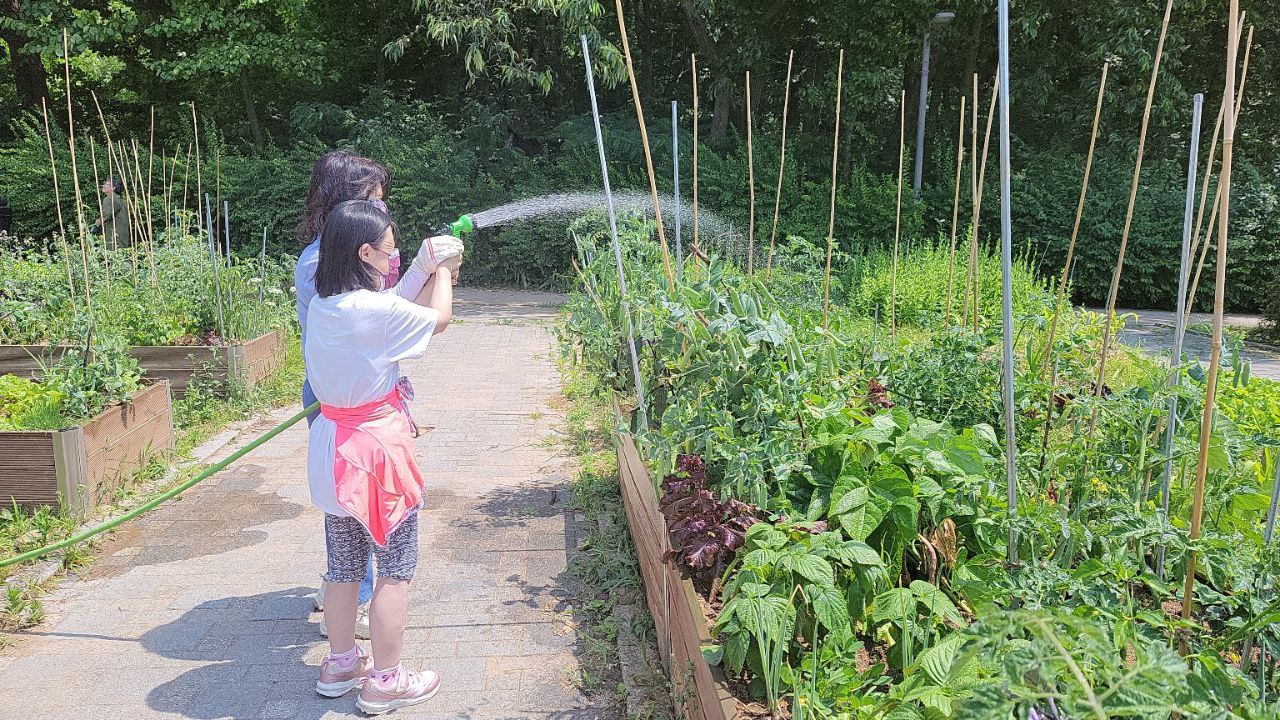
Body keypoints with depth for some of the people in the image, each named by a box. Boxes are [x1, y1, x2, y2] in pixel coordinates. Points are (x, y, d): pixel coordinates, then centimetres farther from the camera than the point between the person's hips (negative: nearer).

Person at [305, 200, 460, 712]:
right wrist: (442, 272, 11)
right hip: (377, 449, -8)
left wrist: (430, 277, 13)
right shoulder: (373, 308, -22)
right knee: (396, 569, 7)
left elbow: (402, 321, 11)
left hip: (331, 447, 8)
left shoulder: (321, 305, 3)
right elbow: (438, 320, -6)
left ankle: (340, 664, 35)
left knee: (343, 565, 20)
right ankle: (385, 681, 18)